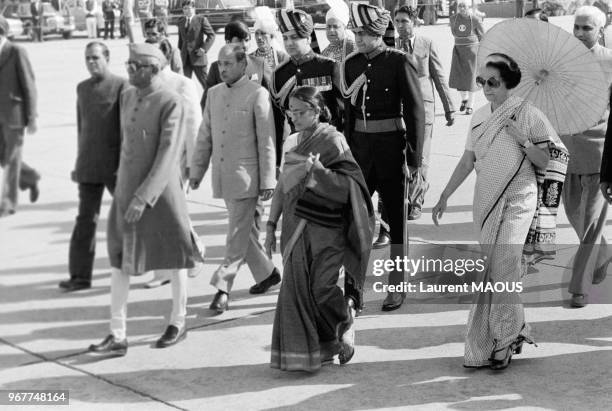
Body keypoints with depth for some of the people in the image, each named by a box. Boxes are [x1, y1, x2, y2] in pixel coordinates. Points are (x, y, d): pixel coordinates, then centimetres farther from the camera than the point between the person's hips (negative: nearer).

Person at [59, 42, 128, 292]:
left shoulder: (121, 86, -6)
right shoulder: (82, 88, 13)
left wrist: (125, 163, -15)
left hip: (114, 165, -4)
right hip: (88, 166, 5)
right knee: (86, 219, 1)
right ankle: (80, 275, 2)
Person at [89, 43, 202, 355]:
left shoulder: (171, 103, -16)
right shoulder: (127, 96, 7)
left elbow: (169, 154, -21)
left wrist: (144, 197, -26)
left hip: (161, 190, -6)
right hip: (126, 188, 7)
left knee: (174, 257, 10)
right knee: (119, 260, 2)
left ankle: (178, 323, 28)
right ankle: (117, 335, 5)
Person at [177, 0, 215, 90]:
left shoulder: (201, 19, -3)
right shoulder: (181, 22, 13)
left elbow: (211, 35, -5)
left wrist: (204, 49, -13)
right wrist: (180, 50, 12)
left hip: (197, 57, -5)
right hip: (185, 58, 5)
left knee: (205, 82, 0)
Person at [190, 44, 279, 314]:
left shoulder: (257, 94, -7)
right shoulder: (214, 93, 10)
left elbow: (266, 140, -8)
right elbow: (205, 136, 16)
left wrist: (268, 180, -10)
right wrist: (196, 170, 12)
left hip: (246, 175, -6)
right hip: (222, 175, 6)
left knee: (238, 234, -6)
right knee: (245, 229, 15)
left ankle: (222, 287, -4)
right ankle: (267, 273, 30)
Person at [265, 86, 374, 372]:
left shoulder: (333, 141, -6)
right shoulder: (291, 143, 12)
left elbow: (348, 187, -12)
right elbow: (282, 187, 16)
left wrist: (319, 170, -24)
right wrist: (271, 224, 13)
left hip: (326, 229, -5)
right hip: (295, 228, 5)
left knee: (321, 288, -8)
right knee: (295, 288, 1)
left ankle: (347, 321, 23)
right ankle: (301, 351, 12)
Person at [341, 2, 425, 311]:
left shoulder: (399, 62, -8)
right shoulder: (351, 64, 6)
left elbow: (415, 111, -9)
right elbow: (349, 111, 12)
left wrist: (414, 158, -11)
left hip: (392, 148, -4)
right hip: (360, 147, 4)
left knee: (397, 219, 5)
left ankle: (396, 288, 15)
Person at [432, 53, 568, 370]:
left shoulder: (527, 114, -6)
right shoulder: (480, 117, 8)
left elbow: (547, 162, -4)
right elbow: (467, 161, 13)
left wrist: (522, 140, -18)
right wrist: (444, 198, 10)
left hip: (517, 202, -5)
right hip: (486, 202, 5)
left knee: (503, 271, -12)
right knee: (489, 271, 6)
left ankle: (503, 339, -1)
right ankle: (515, 331, 20)